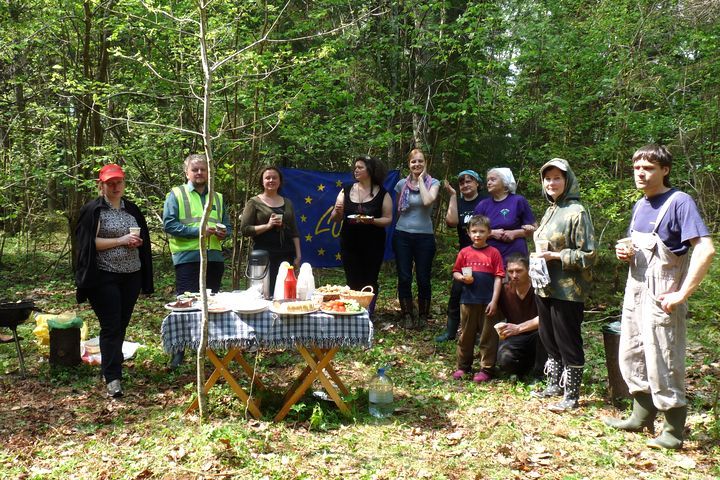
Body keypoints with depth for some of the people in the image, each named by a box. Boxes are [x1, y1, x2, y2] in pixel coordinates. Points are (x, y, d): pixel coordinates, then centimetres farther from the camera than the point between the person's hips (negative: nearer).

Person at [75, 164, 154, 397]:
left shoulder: (132, 209, 14)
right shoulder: (93, 210, -3)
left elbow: (143, 240, 20)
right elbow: (89, 243, -11)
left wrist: (137, 241, -3)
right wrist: (121, 240, -15)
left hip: (131, 276, 5)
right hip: (105, 277, -5)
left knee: (121, 325, 10)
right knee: (111, 327, -7)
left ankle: (112, 366, 25)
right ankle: (112, 378, -6)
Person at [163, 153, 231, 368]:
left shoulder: (218, 197, 18)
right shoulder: (176, 194, 3)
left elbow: (228, 226, 21)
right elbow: (169, 224, -8)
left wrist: (224, 233, -4)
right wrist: (198, 231, -16)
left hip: (214, 257, 5)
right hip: (187, 258, -5)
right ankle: (179, 351, 5)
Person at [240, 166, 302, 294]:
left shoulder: (287, 203, 16)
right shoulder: (254, 203, 4)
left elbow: (294, 232, 15)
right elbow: (244, 229, -4)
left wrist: (298, 255, 7)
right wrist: (268, 225, -15)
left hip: (286, 255, 4)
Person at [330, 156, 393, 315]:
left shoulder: (382, 194, -1)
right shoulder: (346, 191, 5)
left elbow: (388, 219, -2)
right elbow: (335, 218, 8)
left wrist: (371, 220, -20)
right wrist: (337, 212, -15)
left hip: (373, 245, -2)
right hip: (349, 244, 2)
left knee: (369, 282, 4)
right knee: (352, 282, 3)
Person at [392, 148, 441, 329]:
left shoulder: (433, 183, -1)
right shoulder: (402, 184, 6)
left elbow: (427, 201, -21)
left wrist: (421, 179, -11)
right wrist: (398, 229, 12)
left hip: (424, 236, -2)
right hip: (402, 235, 2)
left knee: (423, 279, 2)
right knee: (404, 278, 2)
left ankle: (423, 316, 18)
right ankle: (407, 315, 15)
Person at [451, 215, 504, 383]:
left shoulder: (494, 253, -3)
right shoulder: (464, 253, 4)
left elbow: (498, 278, -5)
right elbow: (455, 272, 11)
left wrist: (494, 301, -10)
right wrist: (462, 277, -13)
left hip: (487, 302, -2)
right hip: (468, 300, 2)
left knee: (488, 336, 4)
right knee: (466, 334, 12)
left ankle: (486, 369, 14)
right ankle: (463, 367, 24)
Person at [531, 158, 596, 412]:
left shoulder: (576, 212, -13)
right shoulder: (550, 210, 12)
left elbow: (588, 255, -15)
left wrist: (555, 256, -20)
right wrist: (536, 262, 8)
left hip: (567, 290, -8)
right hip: (545, 286, 8)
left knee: (568, 342, 1)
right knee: (549, 339, 17)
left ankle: (572, 395, 12)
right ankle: (554, 385, 32)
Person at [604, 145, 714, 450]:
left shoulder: (679, 202, -13)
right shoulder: (640, 206, 12)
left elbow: (706, 250, -22)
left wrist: (682, 294, -22)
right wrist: (625, 253, 1)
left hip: (661, 299, -8)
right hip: (635, 294, 8)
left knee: (663, 364, -1)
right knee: (631, 359, 15)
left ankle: (674, 432, 13)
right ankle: (642, 418, 31)